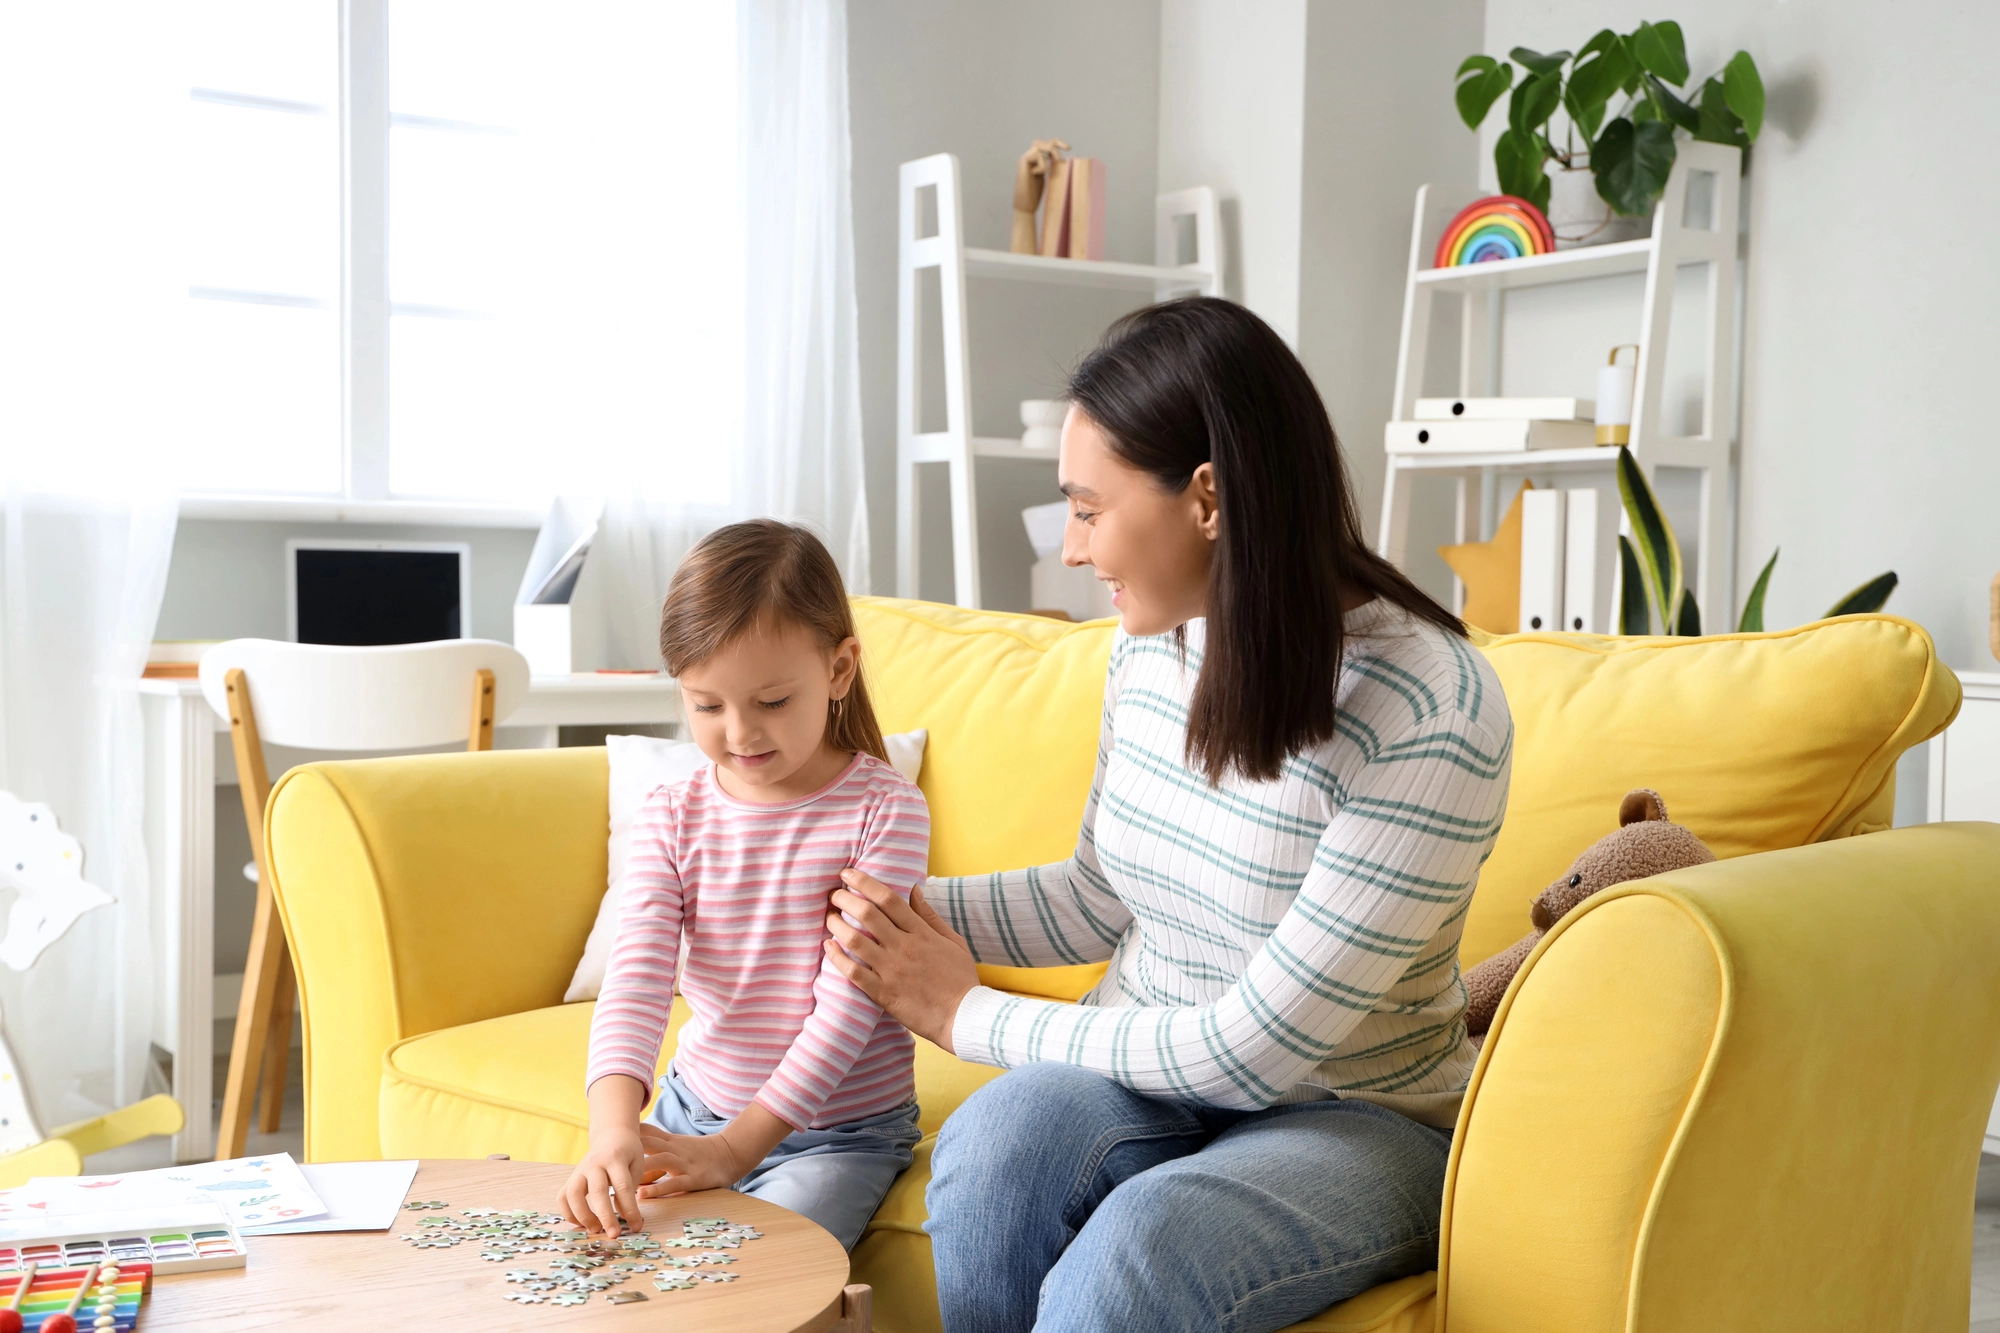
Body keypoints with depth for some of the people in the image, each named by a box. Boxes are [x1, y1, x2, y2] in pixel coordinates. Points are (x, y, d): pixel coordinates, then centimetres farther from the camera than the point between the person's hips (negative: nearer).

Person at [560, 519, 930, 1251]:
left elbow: (848, 1004, -18)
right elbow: (636, 977, -15)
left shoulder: (885, 811, -14)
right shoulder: (670, 819, -3)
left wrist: (736, 1148, -25)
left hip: (840, 1131, -4)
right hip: (694, 1109, 4)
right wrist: (613, 1126, -34)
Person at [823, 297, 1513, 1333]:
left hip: (1358, 1118, -5)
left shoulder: (1435, 714, -23)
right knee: (991, 1149, -29)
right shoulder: (1153, 644, -1)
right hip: (1147, 1068, 5)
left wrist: (970, 1016, -13)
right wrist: (914, 914, -3)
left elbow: (1260, 1046, -21)